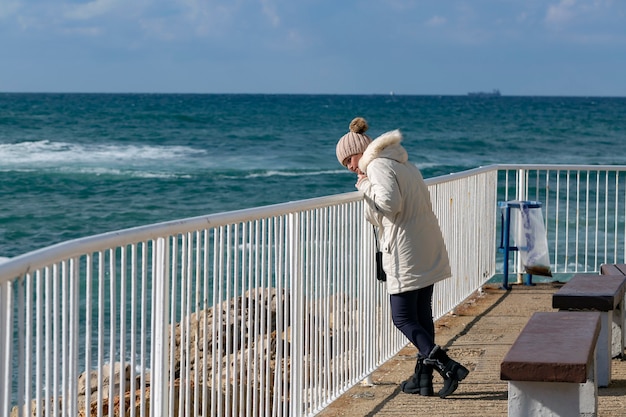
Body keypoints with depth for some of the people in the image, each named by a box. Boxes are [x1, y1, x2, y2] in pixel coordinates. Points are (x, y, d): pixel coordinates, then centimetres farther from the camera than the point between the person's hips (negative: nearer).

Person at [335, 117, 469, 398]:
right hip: (428, 252, 9)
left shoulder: (378, 166, -9)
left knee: (403, 318, -4)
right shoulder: (403, 164, 20)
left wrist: (366, 186, -7)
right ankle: (423, 378, 17)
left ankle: (448, 367, -14)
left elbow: (390, 203, -22)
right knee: (422, 314, 13)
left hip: (405, 254, -9)